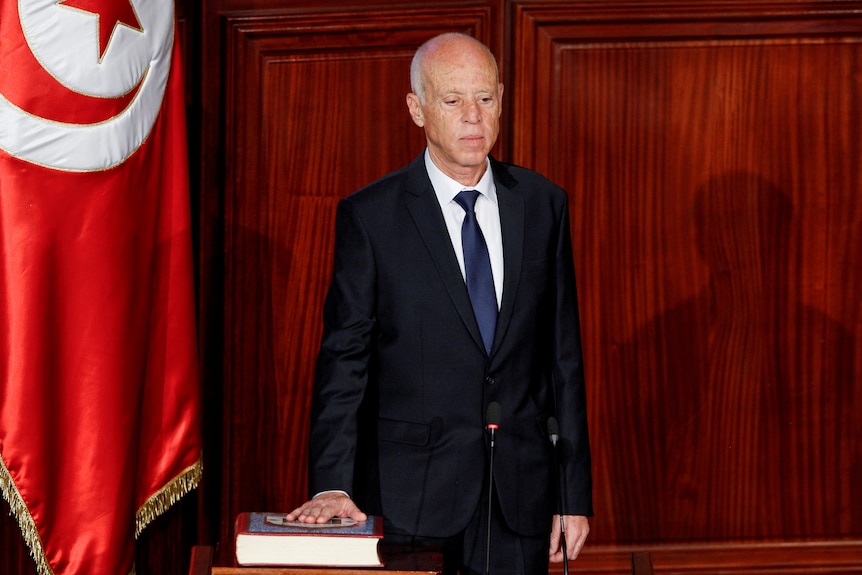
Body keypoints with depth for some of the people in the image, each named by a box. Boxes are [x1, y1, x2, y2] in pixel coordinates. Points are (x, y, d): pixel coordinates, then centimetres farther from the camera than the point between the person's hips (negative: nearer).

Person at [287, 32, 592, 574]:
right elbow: (344, 360, -6)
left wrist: (575, 494, 5)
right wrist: (333, 484, -18)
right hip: (411, 496, -2)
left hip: (521, 492, 3)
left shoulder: (543, 203, 5)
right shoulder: (369, 216, -4)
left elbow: (564, 355, 7)